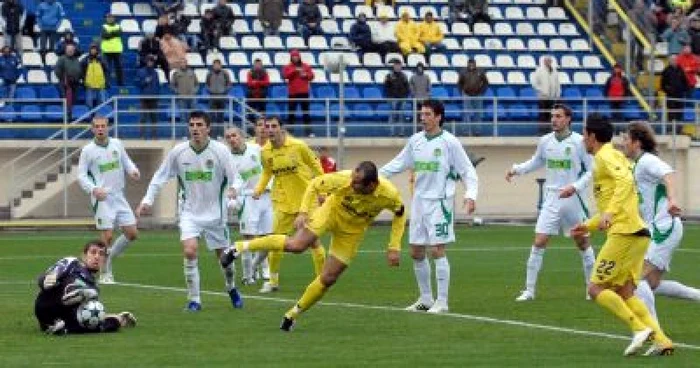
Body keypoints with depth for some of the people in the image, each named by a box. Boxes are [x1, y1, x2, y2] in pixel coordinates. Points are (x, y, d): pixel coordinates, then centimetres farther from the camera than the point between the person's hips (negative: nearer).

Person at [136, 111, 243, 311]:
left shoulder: (220, 150, -11)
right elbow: (160, 176, 4)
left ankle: (231, 288, 41)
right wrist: (147, 200, -3)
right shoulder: (178, 152, -7)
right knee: (189, 250, -20)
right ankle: (194, 299, -9)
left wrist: (233, 189, -31)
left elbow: (234, 177, -9)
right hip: (189, 212, 0)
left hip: (215, 212, 0)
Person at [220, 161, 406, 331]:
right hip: (332, 211, -2)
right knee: (296, 245, -24)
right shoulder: (343, 180, -32)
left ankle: (293, 314, 17)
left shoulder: (389, 195, -29)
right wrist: (303, 211, -21)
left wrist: (394, 248, -8)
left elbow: (400, 214, -6)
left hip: (352, 231, 2)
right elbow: (315, 184, -13)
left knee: (328, 278, -2)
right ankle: (240, 247, -10)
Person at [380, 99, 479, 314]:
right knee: (416, 252, 8)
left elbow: (468, 171, -7)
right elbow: (399, 164, 20)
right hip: (419, 201, 6)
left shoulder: (449, 142, -8)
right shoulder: (415, 141, 8)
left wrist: (470, 195, -21)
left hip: (439, 202, -6)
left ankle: (442, 302, -3)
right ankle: (425, 299, 20)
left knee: (437, 251, -9)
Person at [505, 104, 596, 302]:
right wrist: (516, 169, 6)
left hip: (572, 198, -2)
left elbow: (592, 170, -6)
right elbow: (536, 162, 21)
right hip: (551, 199, 2)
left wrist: (575, 187, -18)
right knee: (539, 243, -6)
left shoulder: (579, 142, -9)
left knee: (583, 242, 9)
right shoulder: (545, 141, 2)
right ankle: (529, 290, -2)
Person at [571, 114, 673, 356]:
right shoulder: (609, 157, 25)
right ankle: (661, 341, -2)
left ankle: (640, 328, -15)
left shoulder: (606, 156, -5)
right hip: (637, 234, 10)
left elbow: (625, 181, -23)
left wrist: (609, 213, -31)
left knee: (596, 288, -6)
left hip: (624, 234, -10)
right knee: (624, 293, 9)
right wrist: (589, 226, 33)